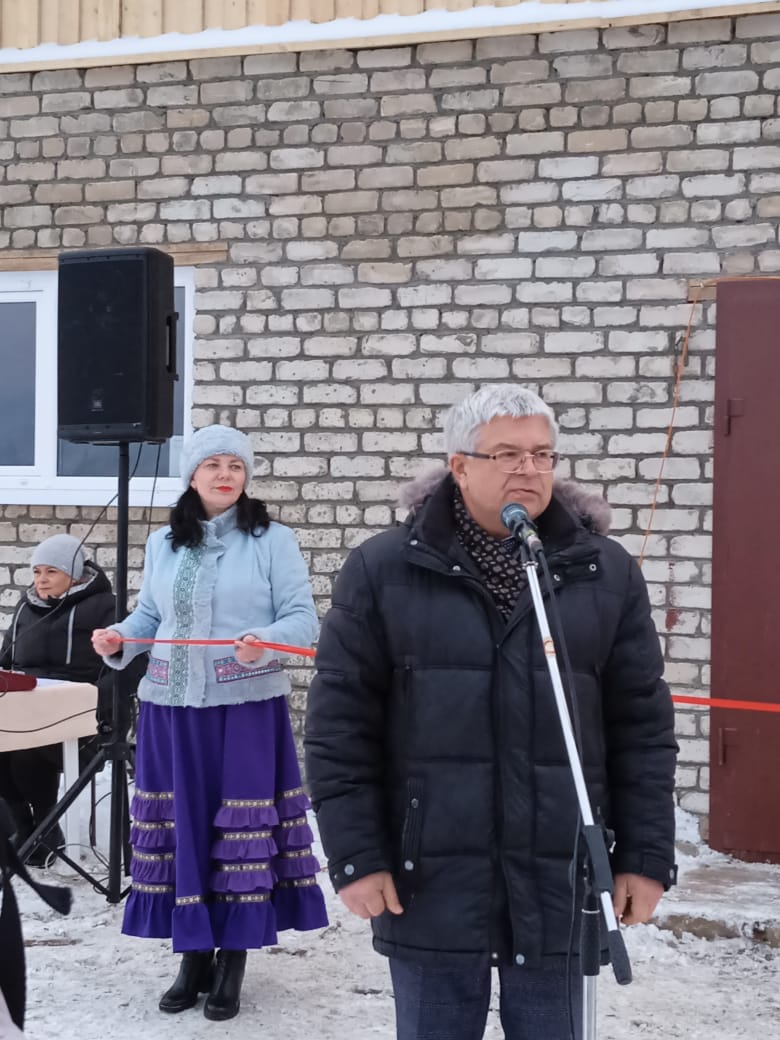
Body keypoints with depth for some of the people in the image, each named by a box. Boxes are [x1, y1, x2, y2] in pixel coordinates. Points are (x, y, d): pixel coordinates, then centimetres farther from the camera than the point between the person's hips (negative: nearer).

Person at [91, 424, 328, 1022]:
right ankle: (194, 955, 20)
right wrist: (120, 640, -4)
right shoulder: (162, 544, 12)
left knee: (243, 827, 0)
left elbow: (303, 619, -5)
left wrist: (265, 641, -24)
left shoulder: (273, 541, -1)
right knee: (181, 826, 7)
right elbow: (149, 614, 16)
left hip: (247, 707, -3)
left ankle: (233, 960, 12)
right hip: (171, 707, 4)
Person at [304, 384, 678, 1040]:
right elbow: (340, 725, -2)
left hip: (560, 883, 2)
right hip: (430, 882, -1)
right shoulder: (382, 571, -2)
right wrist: (355, 855, -6)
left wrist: (646, 856, 2)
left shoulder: (607, 573, 3)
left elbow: (643, 727, 5)